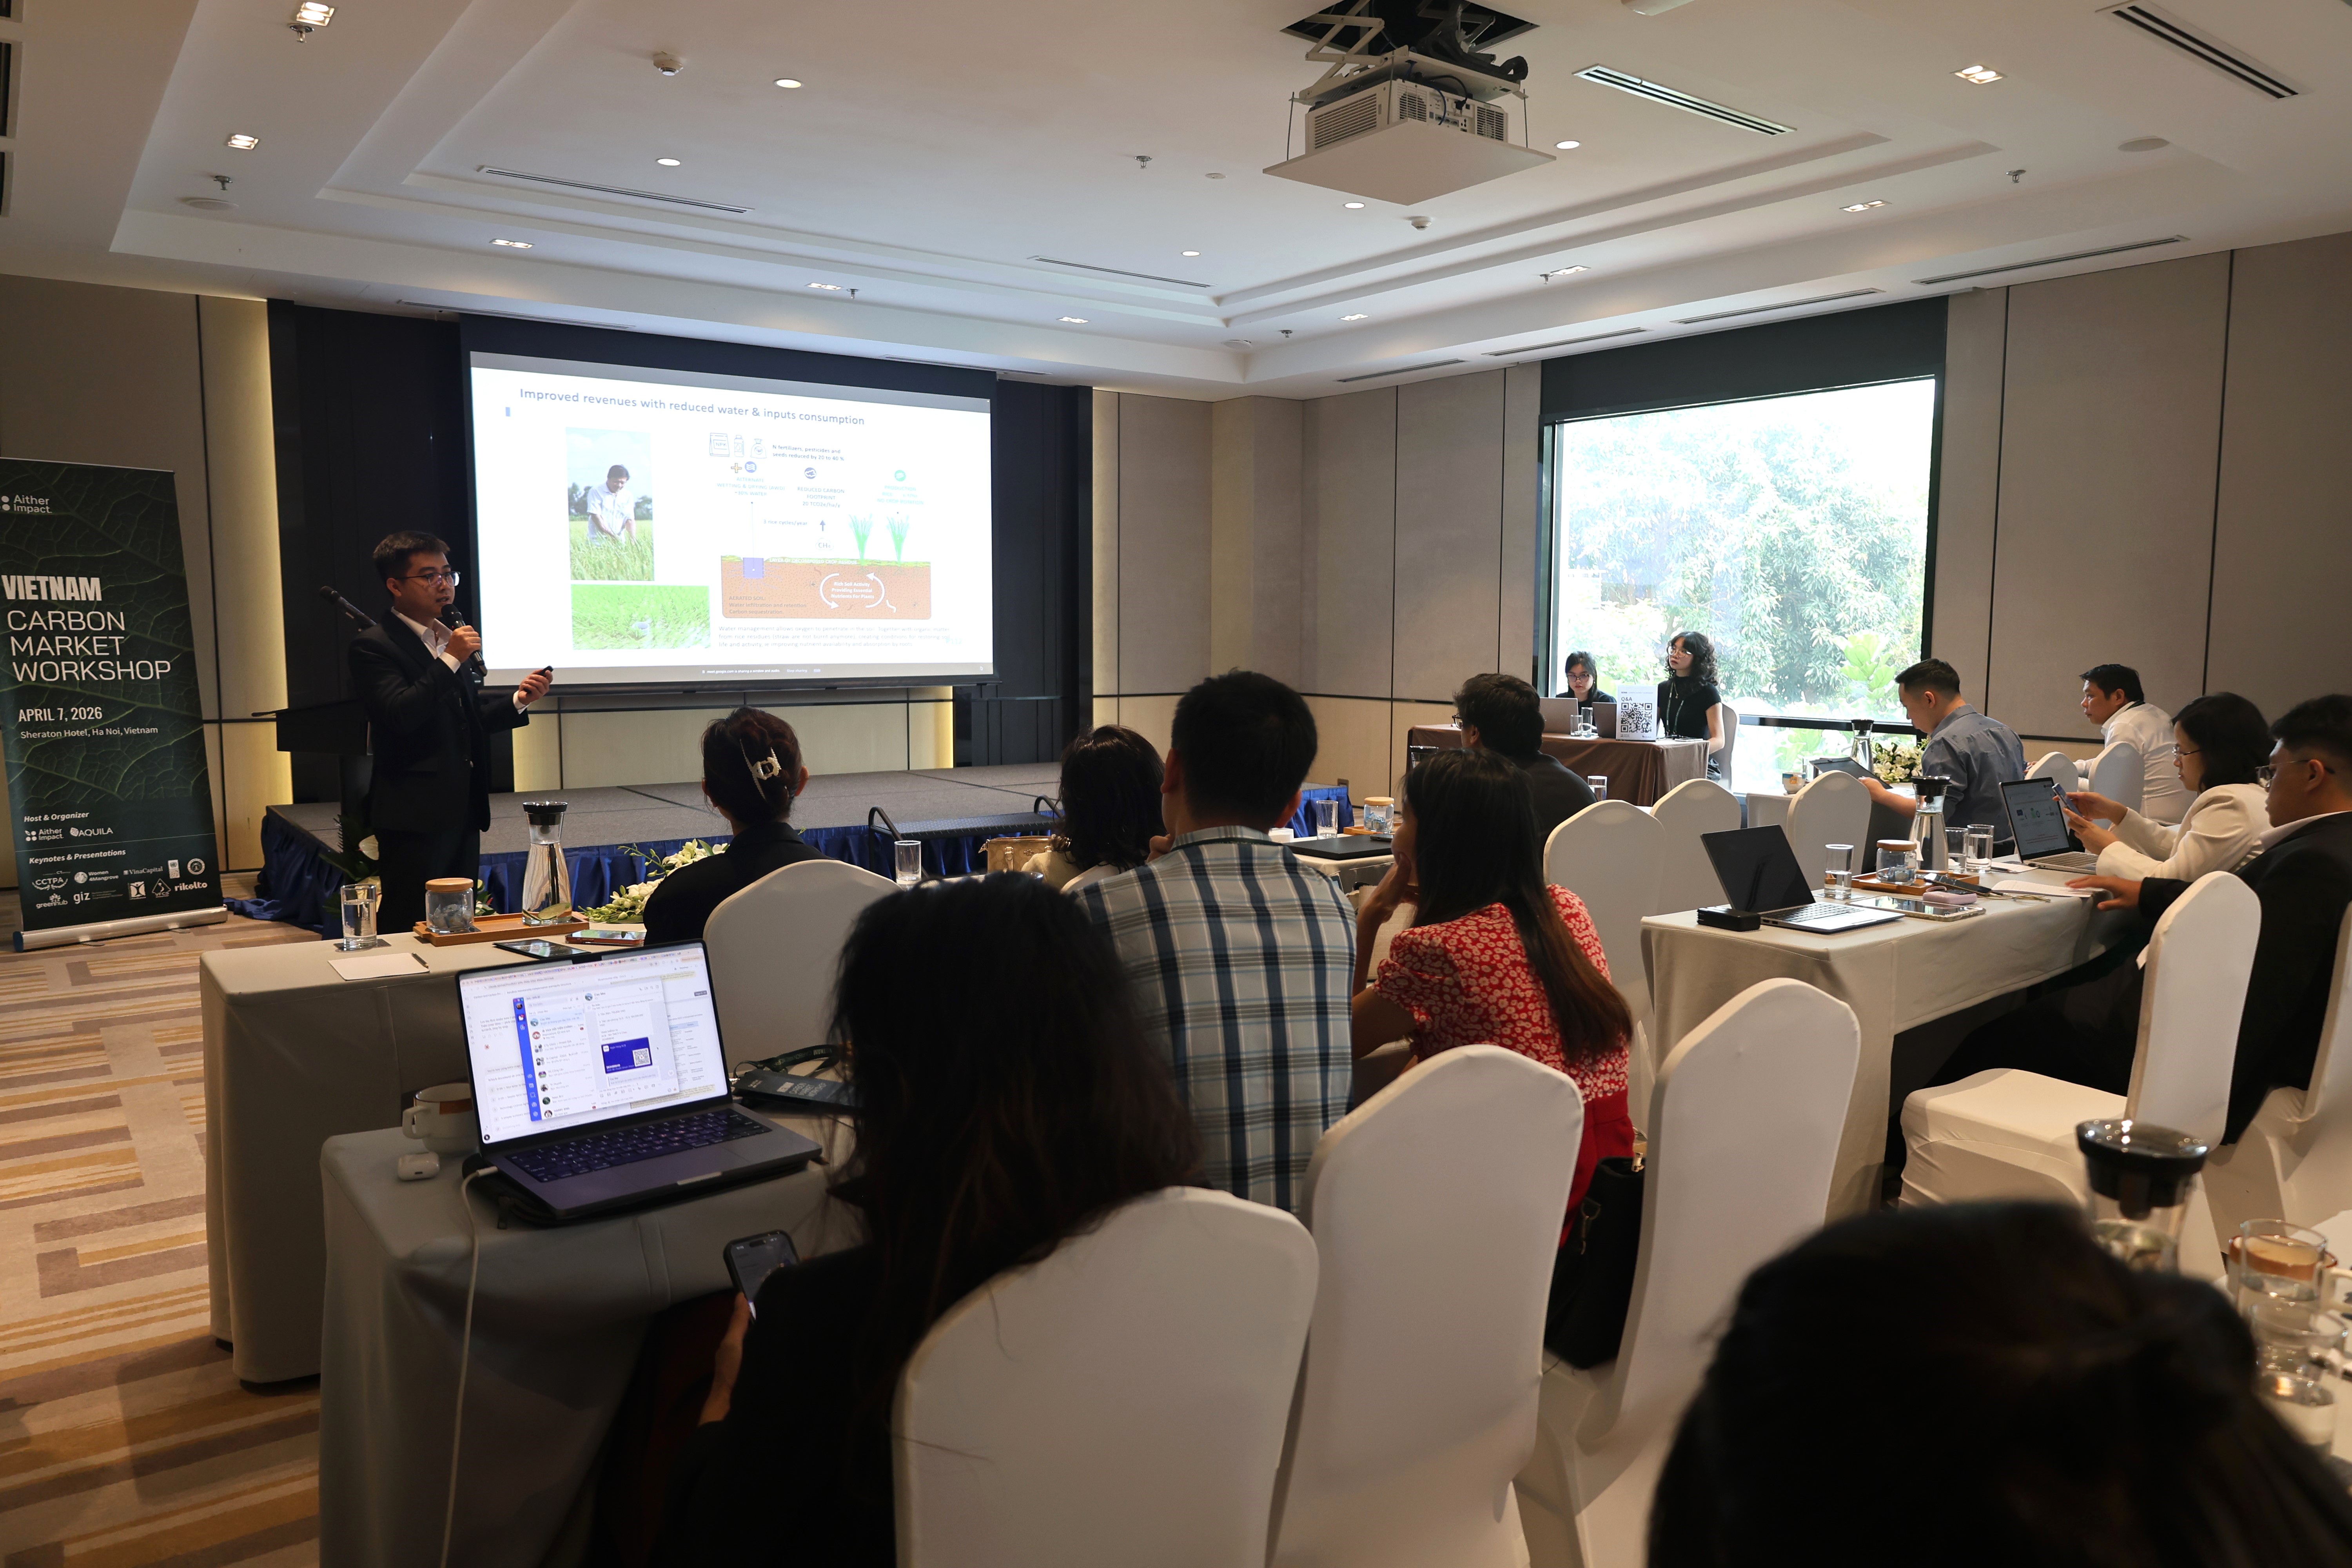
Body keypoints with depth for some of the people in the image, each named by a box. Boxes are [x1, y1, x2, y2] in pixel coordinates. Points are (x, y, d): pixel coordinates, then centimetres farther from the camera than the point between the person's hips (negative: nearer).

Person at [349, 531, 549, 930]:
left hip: (464, 809, 8)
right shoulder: (373, 646, -9)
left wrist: (518, 701, 5)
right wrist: (451, 660, -22)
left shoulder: (455, 637, 16)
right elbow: (399, 715, -23)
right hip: (414, 813, -8)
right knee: (410, 930, -3)